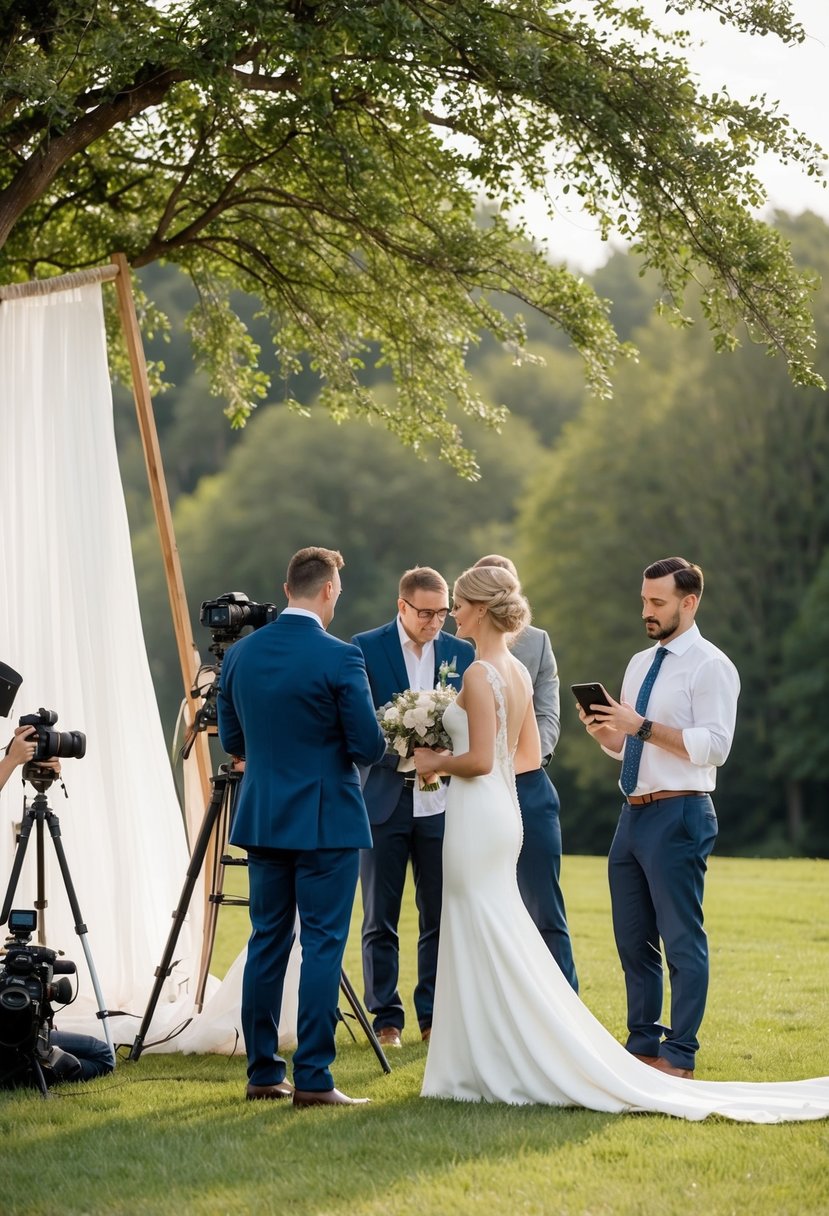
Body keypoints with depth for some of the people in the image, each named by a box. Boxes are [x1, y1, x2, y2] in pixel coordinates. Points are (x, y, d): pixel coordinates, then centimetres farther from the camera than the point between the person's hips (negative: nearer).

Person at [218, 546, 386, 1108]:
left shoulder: (241, 653, 3)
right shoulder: (339, 658, -14)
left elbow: (232, 740, 12)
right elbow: (368, 747, -13)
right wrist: (381, 738, 9)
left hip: (263, 819, 5)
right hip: (326, 823, -5)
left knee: (267, 942, 12)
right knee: (323, 946, -2)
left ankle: (263, 1072, 15)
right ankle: (313, 1079, -4)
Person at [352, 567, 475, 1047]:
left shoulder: (461, 654, 6)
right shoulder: (366, 648, -2)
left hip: (441, 801, 2)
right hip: (384, 797, -2)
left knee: (440, 917, 6)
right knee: (380, 918, 3)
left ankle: (434, 1015, 16)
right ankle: (387, 1019, 11)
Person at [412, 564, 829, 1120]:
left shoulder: (480, 674, -16)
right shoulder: (518, 671, 12)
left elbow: (479, 760, -22)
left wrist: (436, 761, -4)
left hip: (478, 817, -10)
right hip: (503, 809, 10)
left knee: (490, 947, -4)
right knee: (495, 944, 13)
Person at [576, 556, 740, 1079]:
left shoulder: (710, 666, -8)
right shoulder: (640, 664, 17)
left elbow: (714, 747, -18)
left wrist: (642, 725, -21)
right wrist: (602, 729, 1)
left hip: (679, 816, -9)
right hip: (634, 815, 9)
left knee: (682, 939, -4)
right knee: (633, 939, 13)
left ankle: (680, 1057, 1)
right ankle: (643, 1045, 23)